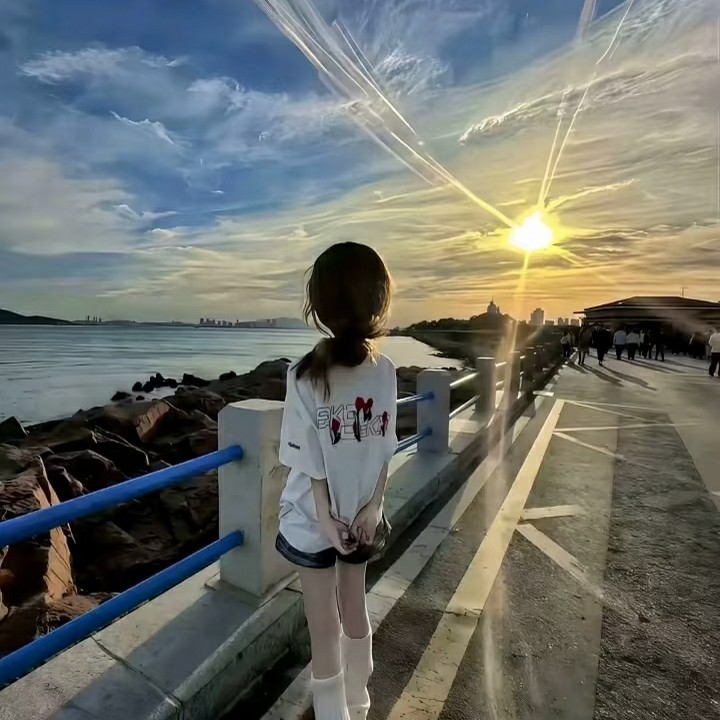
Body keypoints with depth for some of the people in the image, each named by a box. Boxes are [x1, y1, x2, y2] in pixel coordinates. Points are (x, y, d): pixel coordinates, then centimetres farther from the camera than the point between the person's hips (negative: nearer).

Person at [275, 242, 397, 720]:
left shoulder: (307, 375, -22)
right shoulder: (384, 371, -10)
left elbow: (310, 461, -18)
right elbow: (384, 449, -7)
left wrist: (326, 518, -8)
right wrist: (372, 506, -2)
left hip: (314, 519, -4)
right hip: (361, 515, 4)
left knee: (325, 627, 16)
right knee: (354, 610, 26)